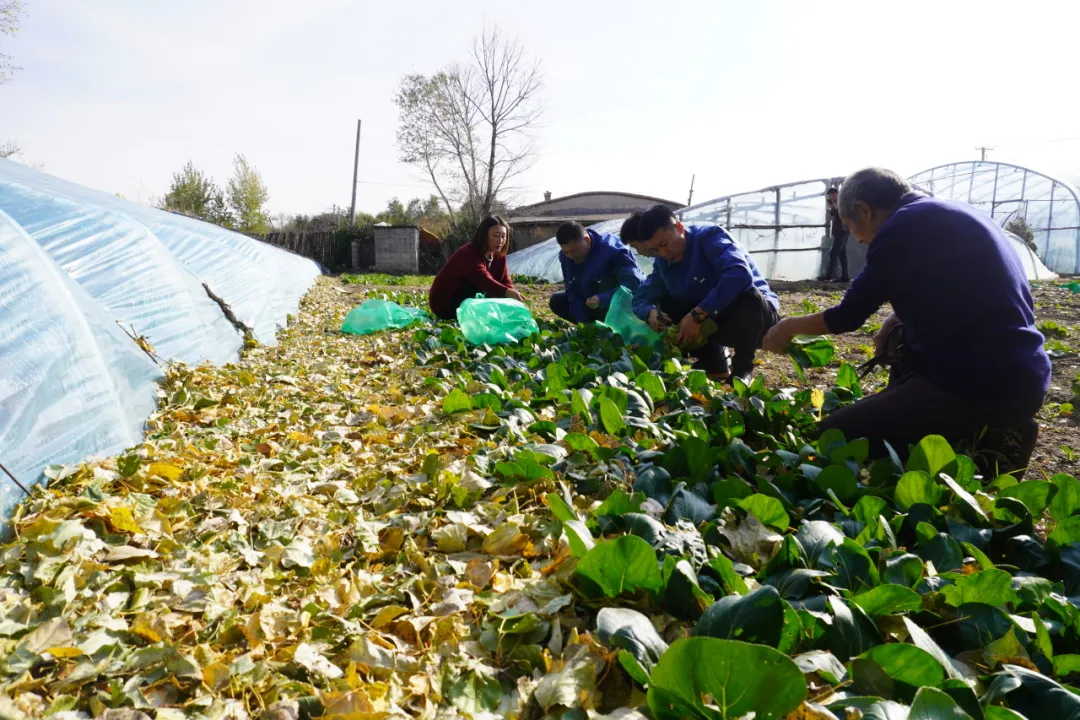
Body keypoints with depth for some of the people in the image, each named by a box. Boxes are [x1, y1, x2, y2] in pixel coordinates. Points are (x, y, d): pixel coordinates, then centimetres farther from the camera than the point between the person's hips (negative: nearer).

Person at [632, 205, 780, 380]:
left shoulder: (709, 236, -22)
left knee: (748, 299, -38)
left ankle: (743, 366, -12)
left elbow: (740, 274, -39)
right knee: (663, 309, -9)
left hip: (756, 309, -6)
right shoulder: (662, 262, -2)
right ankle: (713, 360, 4)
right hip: (712, 319, 6)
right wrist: (651, 312, -27)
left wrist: (697, 314, -40)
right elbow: (641, 299, -1)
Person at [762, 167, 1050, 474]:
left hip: (987, 385, -10)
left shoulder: (905, 224, -12)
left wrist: (790, 327, 11)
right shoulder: (951, 213, 15)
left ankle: (987, 442, -4)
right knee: (903, 334, 33)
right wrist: (893, 321, 13)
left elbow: (849, 316, -5)